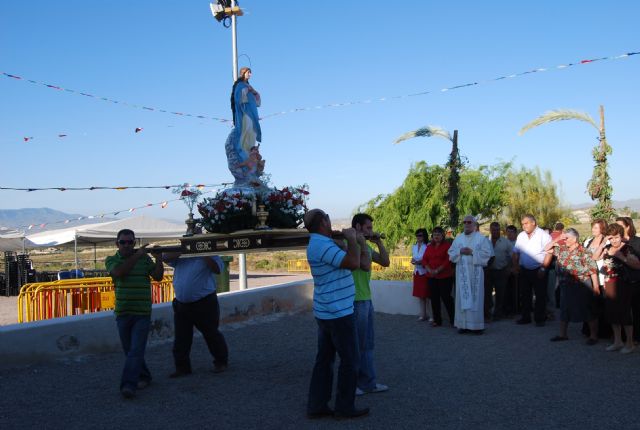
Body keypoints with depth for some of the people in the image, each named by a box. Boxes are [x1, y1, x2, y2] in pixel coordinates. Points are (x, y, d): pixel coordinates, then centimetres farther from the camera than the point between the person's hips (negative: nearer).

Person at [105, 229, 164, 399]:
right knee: (129, 350, 12)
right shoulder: (111, 260, 4)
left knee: (136, 350, -12)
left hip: (143, 313, -2)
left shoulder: (144, 258, 6)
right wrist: (136, 256, -20)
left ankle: (128, 385, -15)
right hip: (122, 313, 2)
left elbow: (158, 277, -2)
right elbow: (119, 272, -18)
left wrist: (158, 259, -14)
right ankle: (144, 376, 31)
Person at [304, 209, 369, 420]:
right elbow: (353, 263, -28)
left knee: (325, 359, 12)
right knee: (349, 360, 2)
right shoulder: (322, 245, -22)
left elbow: (345, 260, 22)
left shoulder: (319, 243, 12)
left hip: (327, 312, 10)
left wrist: (351, 239, 13)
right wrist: (352, 239, -15)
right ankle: (344, 407, 12)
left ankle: (317, 405, 16)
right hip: (338, 313, -10)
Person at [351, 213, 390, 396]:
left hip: (366, 299, 9)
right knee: (356, 345, 0)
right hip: (355, 301, -9)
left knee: (367, 344, 14)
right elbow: (365, 265, -25)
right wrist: (362, 242, -17)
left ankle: (368, 382, 23)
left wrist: (379, 242, 4)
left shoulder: (366, 246, 15)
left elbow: (385, 262, 13)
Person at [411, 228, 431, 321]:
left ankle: (430, 315, 3)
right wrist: (413, 261, -2)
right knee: (420, 295, 10)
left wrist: (421, 262, -21)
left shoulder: (428, 246, -11)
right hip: (417, 272, 7)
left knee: (427, 295, -4)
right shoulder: (414, 247, 11)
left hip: (425, 273, -7)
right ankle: (423, 314, 18)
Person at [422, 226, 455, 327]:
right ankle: (437, 320, 15)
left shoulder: (447, 245, -3)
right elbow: (424, 260, 9)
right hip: (432, 277, 6)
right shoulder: (429, 247, 14)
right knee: (434, 298, 7)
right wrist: (429, 270, -8)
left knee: (446, 297, -9)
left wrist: (437, 270, -16)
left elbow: (448, 260, -11)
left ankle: (453, 320, 1)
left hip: (445, 276, -6)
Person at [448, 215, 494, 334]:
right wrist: (460, 251, -8)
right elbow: (451, 253, 11)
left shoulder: (481, 238, 3)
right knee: (462, 297, 1)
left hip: (475, 272, -3)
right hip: (462, 272, 3)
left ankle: (476, 325, 0)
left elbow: (487, 253, -4)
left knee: (475, 297, -3)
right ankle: (463, 324, 4)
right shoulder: (458, 238, 13)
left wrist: (472, 252, -13)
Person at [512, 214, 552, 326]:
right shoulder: (521, 236, 9)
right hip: (524, 270, 5)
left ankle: (540, 319, 9)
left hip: (538, 271, -5)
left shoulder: (543, 235, -8)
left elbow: (549, 253, -13)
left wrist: (543, 268, -17)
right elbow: (516, 253, 13)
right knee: (524, 295, 10)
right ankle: (525, 317, 19)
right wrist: (515, 266, 2)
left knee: (540, 296, 1)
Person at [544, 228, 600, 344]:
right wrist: (557, 239, 1)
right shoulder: (562, 250, 7)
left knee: (588, 312, 1)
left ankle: (593, 336, 10)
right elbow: (547, 248, 13)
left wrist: (596, 287, -17)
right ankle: (562, 334, 27)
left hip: (582, 286, -7)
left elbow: (593, 270, -13)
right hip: (566, 286, 7)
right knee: (564, 310, 15)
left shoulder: (583, 252, -12)